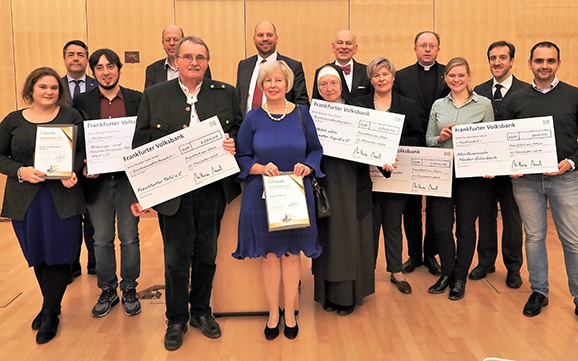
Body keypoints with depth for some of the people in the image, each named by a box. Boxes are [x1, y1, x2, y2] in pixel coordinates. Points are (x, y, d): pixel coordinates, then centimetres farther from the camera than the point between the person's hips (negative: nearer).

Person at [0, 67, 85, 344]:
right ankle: (51, 305, 31)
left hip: (62, 197, -2)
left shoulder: (71, 116, 3)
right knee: (37, 256, 12)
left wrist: (72, 171, -17)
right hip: (25, 199, 2)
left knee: (60, 254, 0)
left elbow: (83, 150, 1)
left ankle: (50, 313, 16)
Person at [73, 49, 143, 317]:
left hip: (128, 179, -1)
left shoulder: (137, 100, 3)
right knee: (102, 240, 10)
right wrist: (83, 166, -11)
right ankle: (107, 291, 24)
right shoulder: (82, 101, 4)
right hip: (97, 180, 1)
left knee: (129, 238, 7)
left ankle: (129, 290, 22)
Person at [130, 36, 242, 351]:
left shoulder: (225, 94, 6)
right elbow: (141, 145, 1)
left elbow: (240, 129, 14)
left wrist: (233, 142, -11)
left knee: (206, 254, 13)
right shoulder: (154, 95, 3)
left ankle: (201, 311, 32)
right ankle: (177, 319, 25)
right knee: (176, 258, 6)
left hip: (212, 190, 2)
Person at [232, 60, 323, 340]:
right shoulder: (252, 118, 0)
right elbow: (241, 157, 1)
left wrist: (308, 166, -14)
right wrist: (260, 168, -18)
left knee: (292, 253, 9)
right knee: (270, 255, 8)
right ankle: (273, 314, 24)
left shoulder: (301, 114, 2)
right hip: (262, 196, 0)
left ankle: (289, 314, 25)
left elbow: (316, 149, 6)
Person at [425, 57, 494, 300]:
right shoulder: (438, 105, 10)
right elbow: (428, 139, 12)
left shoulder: (484, 104, 2)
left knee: (466, 228, 5)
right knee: (441, 227, 3)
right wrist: (441, 138, -9)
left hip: (471, 175, -2)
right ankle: (447, 273, 24)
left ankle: (460, 278, 21)